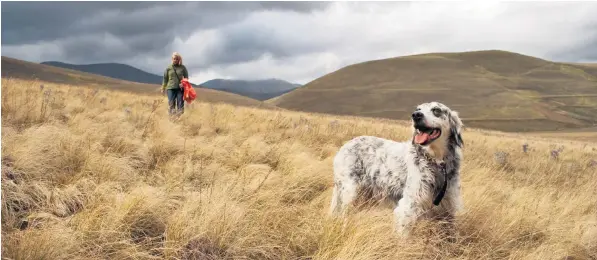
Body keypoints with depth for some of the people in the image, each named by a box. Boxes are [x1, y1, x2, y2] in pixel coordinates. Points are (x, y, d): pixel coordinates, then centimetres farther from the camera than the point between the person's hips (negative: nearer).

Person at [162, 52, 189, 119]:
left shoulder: (183, 67, 5)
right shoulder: (168, 68, 6)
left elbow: (186, 77, 9)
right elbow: (165, 79, 11)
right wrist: (163, 88, 10)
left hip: (180, 88, 0)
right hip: (171, 88, 0)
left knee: (180, 105, -1)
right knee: (171, 104, -6)